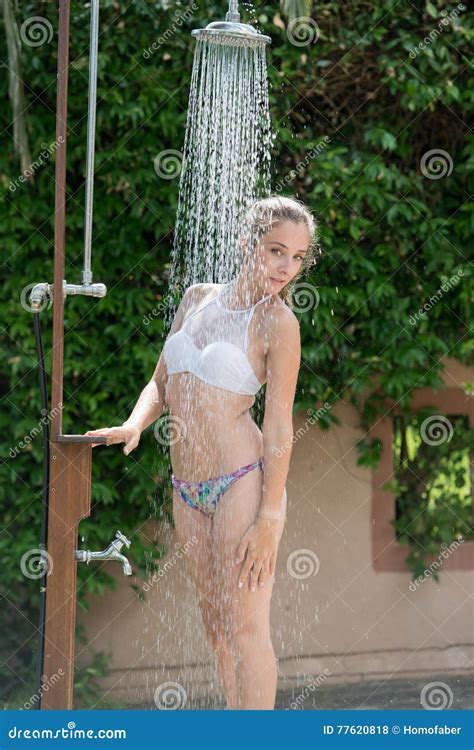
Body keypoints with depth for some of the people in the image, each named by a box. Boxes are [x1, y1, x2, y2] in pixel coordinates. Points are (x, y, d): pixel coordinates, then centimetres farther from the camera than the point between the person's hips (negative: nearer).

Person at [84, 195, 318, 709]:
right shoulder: (197, 299, 10)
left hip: (242, 482, -6)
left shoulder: (278, 322, -7)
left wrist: (269, 518, -14)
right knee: (215, 623, 9)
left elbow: (279, 422, -9)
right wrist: (133, 426, -6)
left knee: (244, 623, -8)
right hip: (187, 488, 6)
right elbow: (161, 383, 16)